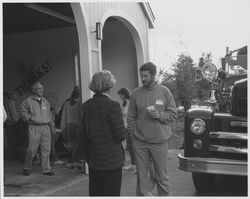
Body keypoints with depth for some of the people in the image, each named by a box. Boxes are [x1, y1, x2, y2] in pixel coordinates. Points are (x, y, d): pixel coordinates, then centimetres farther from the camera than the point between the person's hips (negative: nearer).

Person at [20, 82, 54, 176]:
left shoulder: (45, 102, 17)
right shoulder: (28, 101, 1)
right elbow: (22, 112, 2)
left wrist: (50, 123, 15)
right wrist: (30, 118, -9)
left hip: (45, 127, 5)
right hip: (34, 127, -5)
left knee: (46, 150, 4)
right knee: (32, 149, -6)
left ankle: (46, 169, 12)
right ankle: (27, 167, 13)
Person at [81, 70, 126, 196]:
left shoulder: (86, 105, 0)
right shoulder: (113, 106, -17)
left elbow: (85, 130, 8)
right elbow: (120, 135, -15)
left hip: (93, 159, 6)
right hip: (111, 159, -6)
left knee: (95, 192, 17)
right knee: (111, 192, 5)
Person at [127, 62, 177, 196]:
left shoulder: (164, 92, 0)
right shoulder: (136, 93, 2)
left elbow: (173, 114, 3)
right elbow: (131, 117, 7)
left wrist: (159, 115, -15)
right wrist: (133, 137, 2)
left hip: (159, 141, -1)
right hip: (139, 142, 1)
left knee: (161, 175, 8)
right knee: (142, 175, 8)